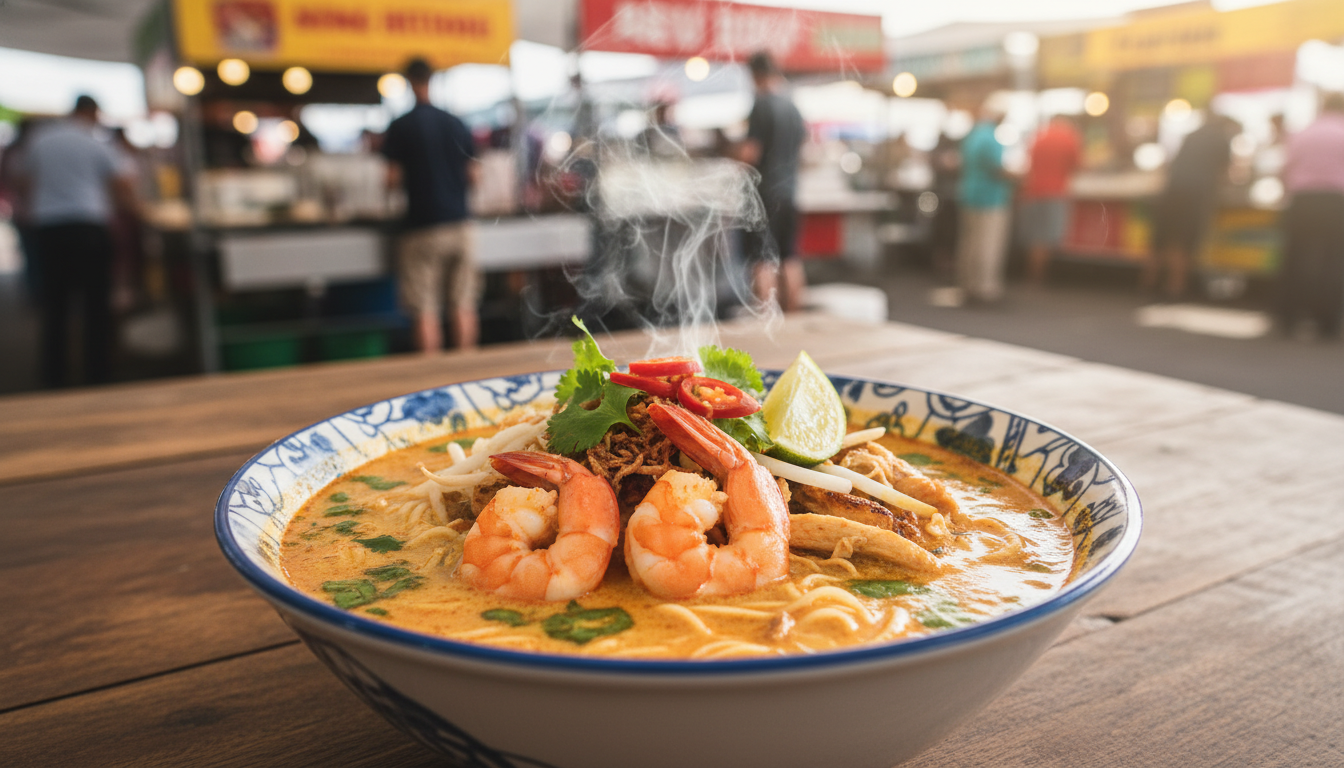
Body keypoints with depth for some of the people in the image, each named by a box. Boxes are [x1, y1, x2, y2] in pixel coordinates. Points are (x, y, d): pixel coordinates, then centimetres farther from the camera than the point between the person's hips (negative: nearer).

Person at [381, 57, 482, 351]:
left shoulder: (400, 127, -3)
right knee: (463, 306, 8)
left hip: (423, 227, -3)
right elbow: (474, 177, 8)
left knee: (425, 310, 0)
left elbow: (394, 178, -6)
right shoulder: (457, 124, 7)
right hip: (459, 223, 4)